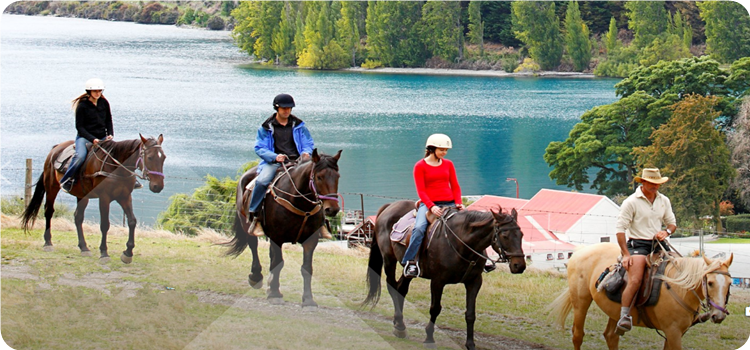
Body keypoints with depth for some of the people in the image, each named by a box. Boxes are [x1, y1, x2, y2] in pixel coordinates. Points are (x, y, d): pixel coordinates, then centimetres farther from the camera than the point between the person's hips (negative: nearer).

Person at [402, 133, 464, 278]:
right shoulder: (420, 166, 0)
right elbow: (421, 190, -6)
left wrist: (458, 203, -5)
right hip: (428, 204, -4)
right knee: (419, 228, -31)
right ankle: (409, 262, -26)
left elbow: (455, 186, 13)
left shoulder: (448, 164, 12)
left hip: (449, 204, 4)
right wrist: (431, 207, -21)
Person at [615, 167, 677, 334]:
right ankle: (624, 317, -23)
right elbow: (620, 228, -7)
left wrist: (666, 231, -5)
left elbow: (672, 223, 21)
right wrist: (626, 254, -14)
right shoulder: (631, 202, -6)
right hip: (638, 245, -6)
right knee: (635, 281, -26)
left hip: (658, 245, 6)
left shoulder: (664, 201, 11)